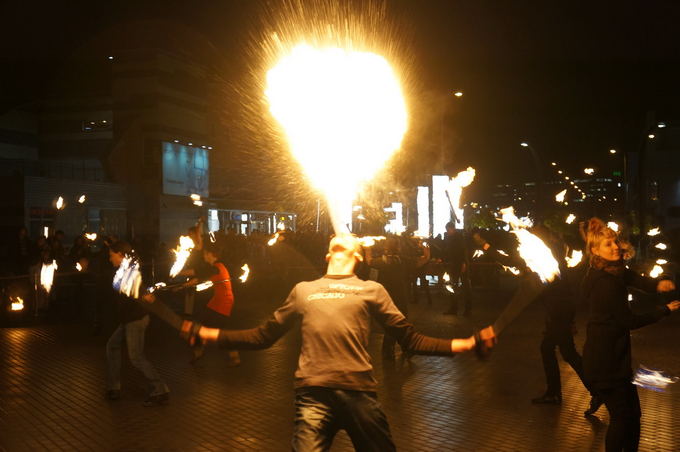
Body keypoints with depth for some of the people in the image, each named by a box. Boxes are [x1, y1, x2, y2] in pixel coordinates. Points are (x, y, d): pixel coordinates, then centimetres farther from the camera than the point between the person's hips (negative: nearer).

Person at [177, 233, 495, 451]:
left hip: (359, 392, 0)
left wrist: (469, 342, 3)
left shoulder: (372, 290, 16)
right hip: (313, 393, 1)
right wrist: (207, 333, 16)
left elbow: (410, 339, 12)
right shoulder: (303, 290, 21)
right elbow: (264, 336, 21)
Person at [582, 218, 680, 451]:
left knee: (632, 414, 17)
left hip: (614, 356, 10)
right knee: (621, 416, 1)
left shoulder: (613, 269, 6)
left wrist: (657, 284, -30)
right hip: (605, 360, -10)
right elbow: (629, 321, -17)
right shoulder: (606, 283, -23)